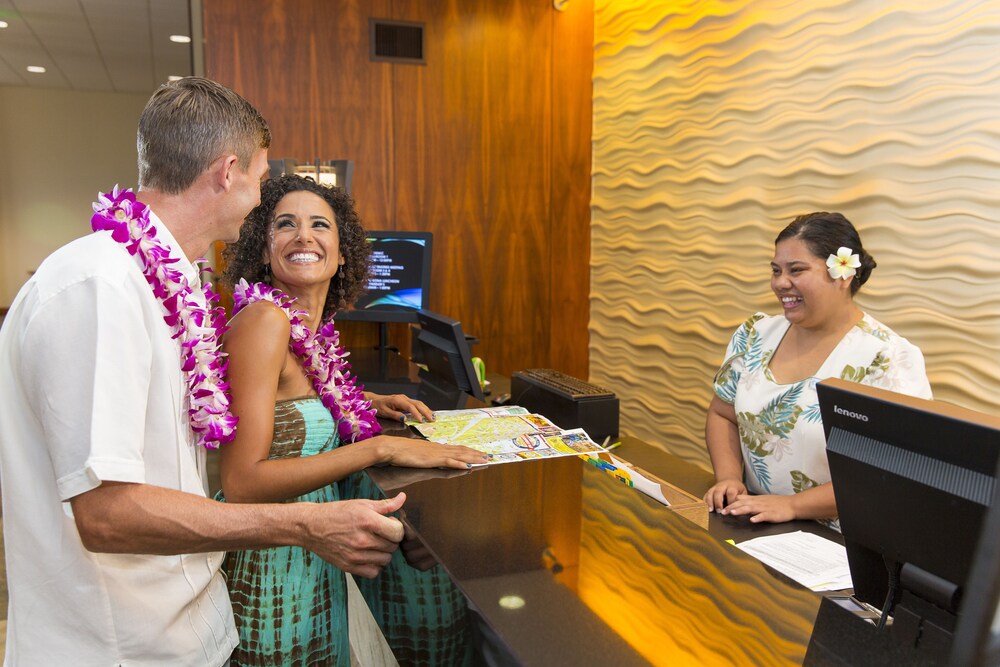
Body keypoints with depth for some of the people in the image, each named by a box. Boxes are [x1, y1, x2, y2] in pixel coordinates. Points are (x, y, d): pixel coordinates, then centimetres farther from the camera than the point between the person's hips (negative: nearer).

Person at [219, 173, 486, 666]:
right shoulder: (263, 319, -22)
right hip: (269, 564, -8)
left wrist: (371, 402, 7)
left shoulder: (313, 327, 2)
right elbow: (242, 482, -27)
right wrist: (380, 448, -28)